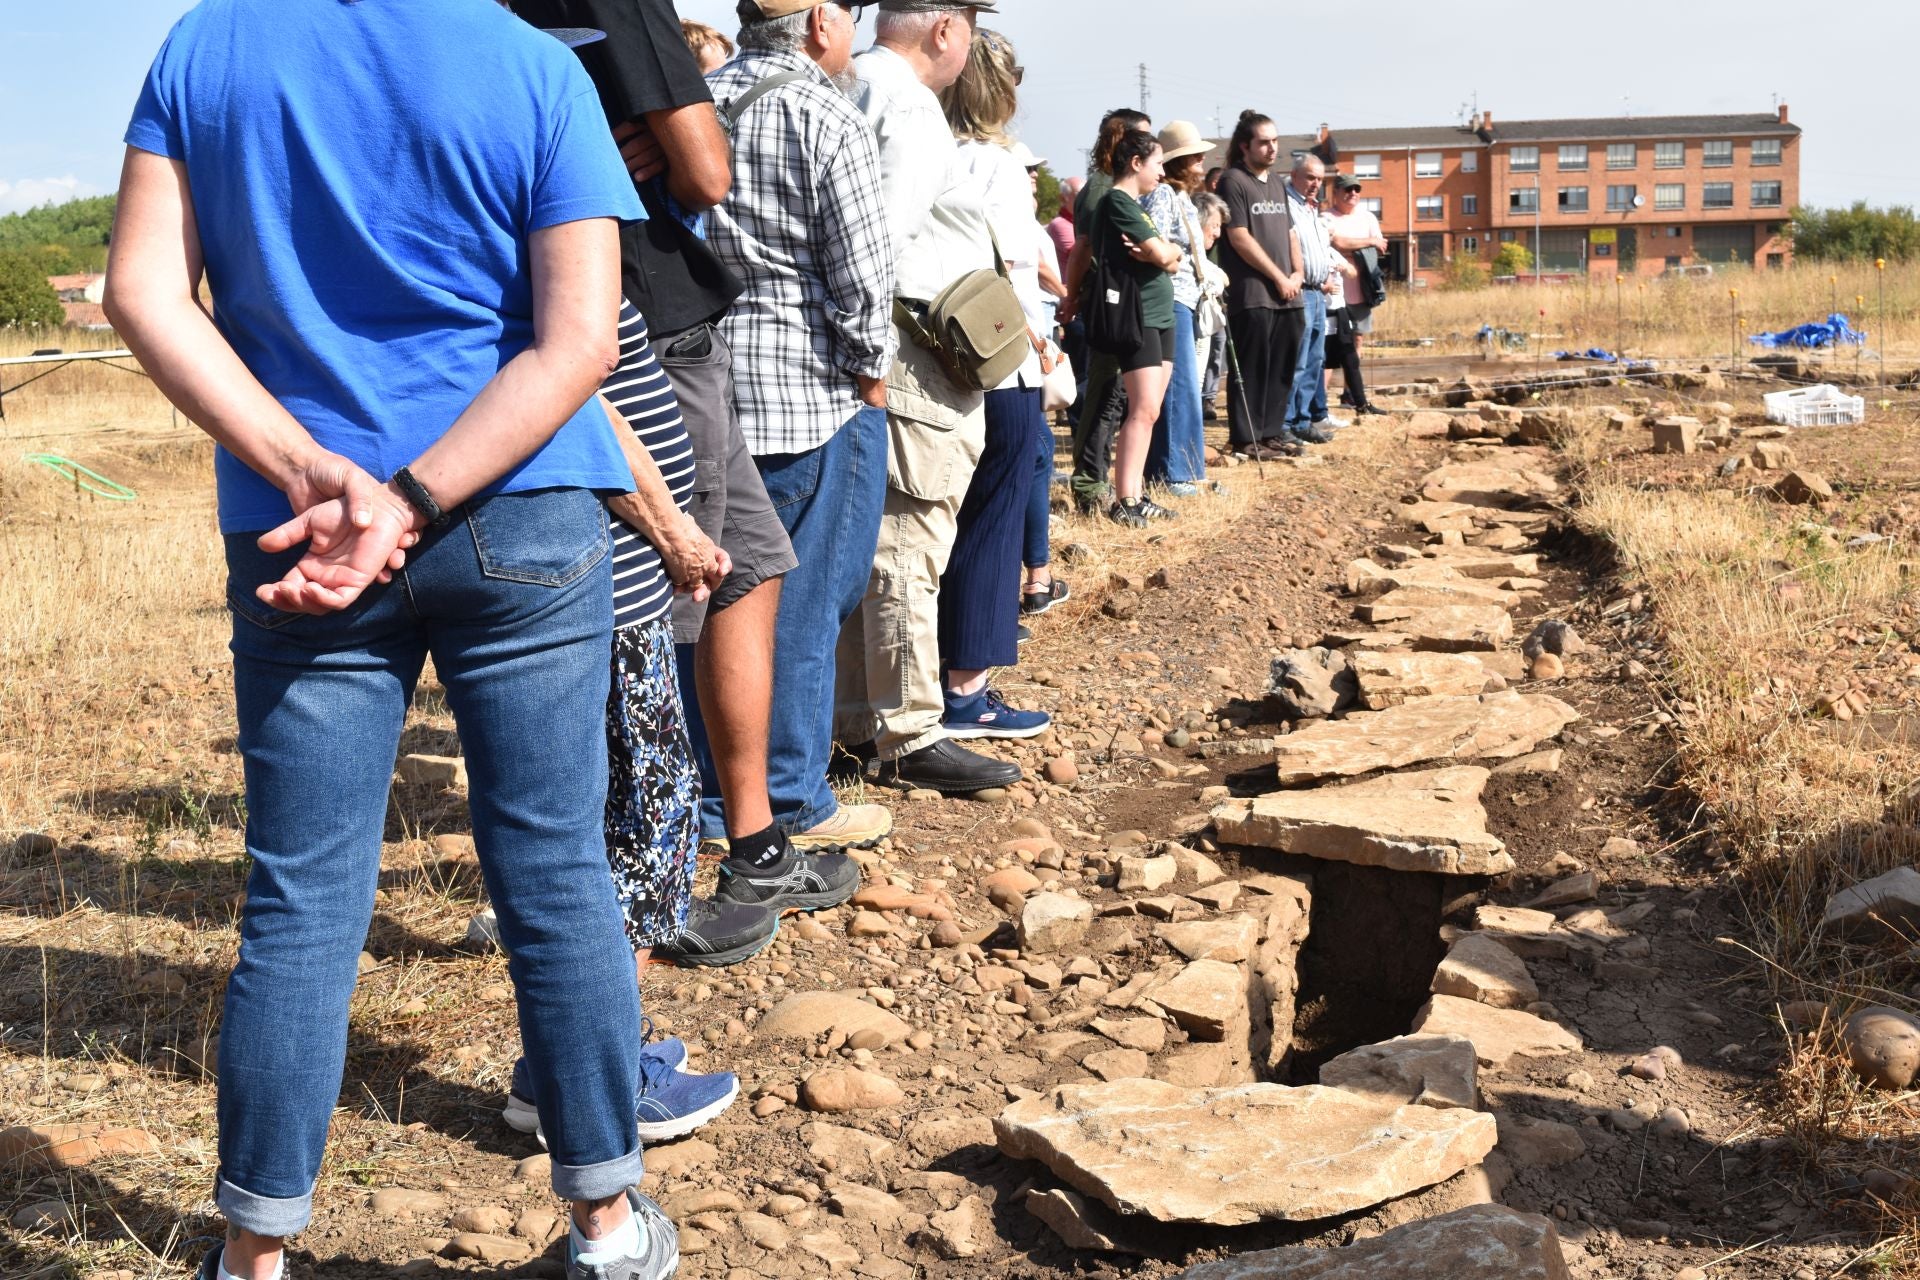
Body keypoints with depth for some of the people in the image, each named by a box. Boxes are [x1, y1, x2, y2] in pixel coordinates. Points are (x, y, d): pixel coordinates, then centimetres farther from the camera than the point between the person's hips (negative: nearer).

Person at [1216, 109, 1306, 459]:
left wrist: (1297, 274, 5)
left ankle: (1272, 430, 20)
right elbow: (1239, 237, -12)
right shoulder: (1233, 181, -6)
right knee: (1250, 370, -4)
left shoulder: (1274, 184, 19)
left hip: (1287, 295, 8)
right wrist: (1278, 277, -11)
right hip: (1253, 295, -8)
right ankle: (1246, 439, 1)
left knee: (1283, 367, 10)